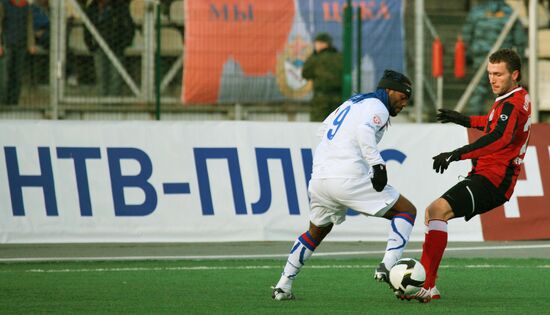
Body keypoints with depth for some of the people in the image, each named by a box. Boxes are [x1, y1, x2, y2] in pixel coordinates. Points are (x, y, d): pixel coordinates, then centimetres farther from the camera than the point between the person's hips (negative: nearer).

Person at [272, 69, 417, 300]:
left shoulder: (352, 101, 23)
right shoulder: (378, 108, -2)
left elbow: (324, 128, 30)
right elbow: (364, 131, -22)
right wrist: (377, 164, -26)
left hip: (319, 177, 8)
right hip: (348, 178, -8)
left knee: (317, 231, 28)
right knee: (406, 211, 1)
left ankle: (283, 287, 23)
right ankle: (388, 266, -17)